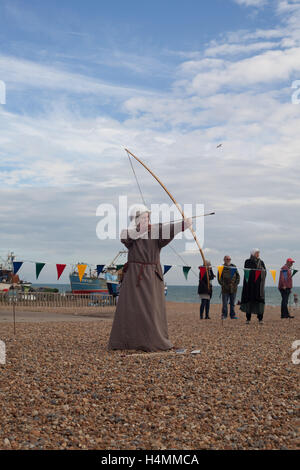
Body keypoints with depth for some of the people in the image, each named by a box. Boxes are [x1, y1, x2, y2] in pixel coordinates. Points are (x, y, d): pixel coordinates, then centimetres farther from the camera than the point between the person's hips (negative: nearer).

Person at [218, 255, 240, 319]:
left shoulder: (233, 267, 8)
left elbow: (238, 275, 12)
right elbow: (219, 277, -1)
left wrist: (236, 283, 0)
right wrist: (223, 284, -10)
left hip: (233, 288, 3)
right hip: (225, 289, -3)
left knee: (232, 302, 9)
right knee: (225, 303, -2)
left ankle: (232, 315, 16)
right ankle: (224, 315, 8)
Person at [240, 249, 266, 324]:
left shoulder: (261, 262, 13)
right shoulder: (247, 262, 4)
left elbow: (264, 272, 10)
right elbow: (246, 271, -4)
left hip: (259, 284, 2)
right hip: (250, 283, -2)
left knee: (260, 298, -5)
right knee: (249, 298, -3)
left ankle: (260, 318, -2)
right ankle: (248, 318, 4)